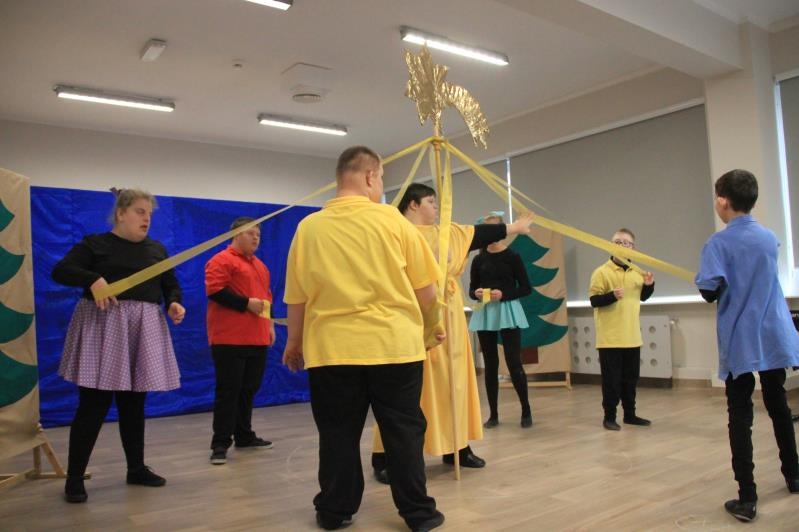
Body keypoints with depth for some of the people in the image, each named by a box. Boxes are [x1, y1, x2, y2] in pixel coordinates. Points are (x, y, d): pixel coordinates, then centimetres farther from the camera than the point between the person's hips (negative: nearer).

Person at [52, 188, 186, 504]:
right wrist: (93, 279, -24)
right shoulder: (95, 244, 1)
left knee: (134, 402, 11)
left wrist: (175, 303, -5)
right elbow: (60, 271, -7)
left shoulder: (157, 249, 15)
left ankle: (136, 468, 22)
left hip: (144, 329, 5)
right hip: (104, 326, -5)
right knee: (94, 404, -6)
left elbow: (171, 284, 17)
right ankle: (74, 478, 5)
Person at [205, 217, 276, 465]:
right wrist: (246, 304, -17)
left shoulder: (260, 265, 20)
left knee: (249, 389, 13)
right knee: (228, 390, -5)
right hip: (229, 339, -8)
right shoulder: (221, 260, -6)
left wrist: (270, 323, 16)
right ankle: (220, 444, 2)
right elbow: (214, 291, -17)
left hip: (257, 338, 8)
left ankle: (244, 436, 24)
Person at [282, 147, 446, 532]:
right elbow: (425, 287, -1)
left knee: (338, 434, 13)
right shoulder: (391, 219, -4)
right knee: (403, 431, 10)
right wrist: (431, 327, 17)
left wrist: (294, 342, 21)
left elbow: (296, 297, 6)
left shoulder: (310, 227, 0)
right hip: (394, 344, -1)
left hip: (332, 348, 1)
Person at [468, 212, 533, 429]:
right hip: (485, 313, 3)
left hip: (508, 312, -3)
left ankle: (526, 411, 12)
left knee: (514, 363, -4)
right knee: (490, 364, 7)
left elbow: (526, 288, -3)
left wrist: (504, 294, -16)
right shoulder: (479, 259, 7)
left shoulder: (512, 256, -2)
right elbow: (471, 289, 11)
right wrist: (476, 293, -11)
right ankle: (493, 414, 16)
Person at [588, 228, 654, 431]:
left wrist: (649, 285, 4)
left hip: (632, 337, 6)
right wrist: (612, 295, -29)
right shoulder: (601, 272, -9)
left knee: (631, 378, 15)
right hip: (610, 337, -6)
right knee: (611, 379, 0)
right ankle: (609, 416, 12)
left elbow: (642, 297, 23)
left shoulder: (637, 272, 9)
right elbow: (594, 300, -13)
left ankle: (630, 414, 28)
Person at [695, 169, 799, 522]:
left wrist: (704, 279, 0)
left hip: (739, 343, -5)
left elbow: (711, 291, -19)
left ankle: (747, 499, -1)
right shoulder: (770, 238, 7)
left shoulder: (719, 243, -12)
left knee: (740, 417, -1)